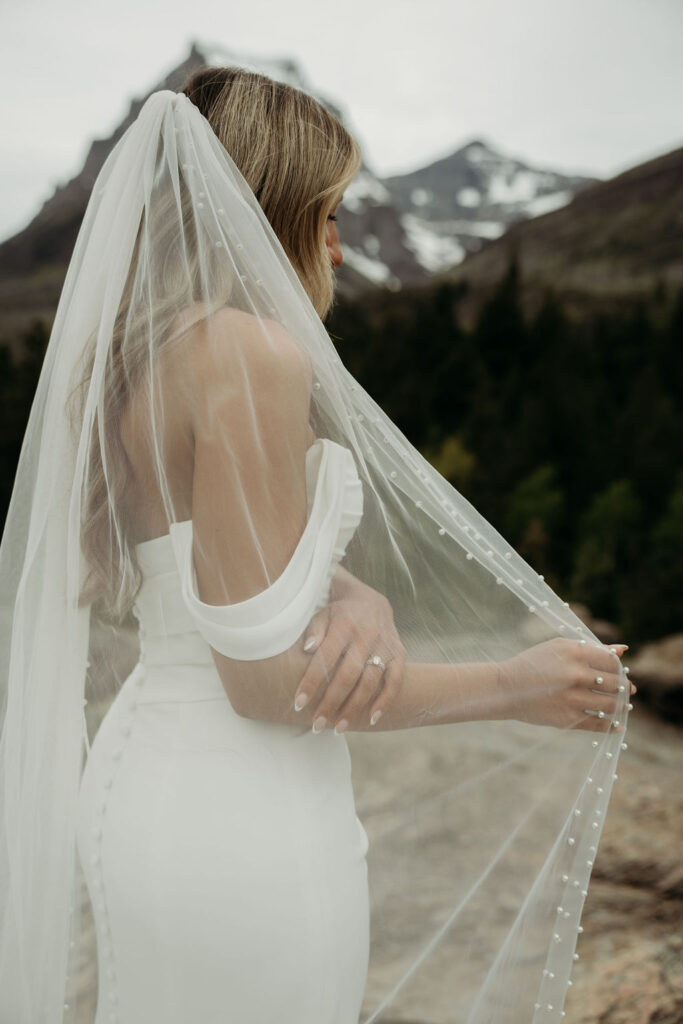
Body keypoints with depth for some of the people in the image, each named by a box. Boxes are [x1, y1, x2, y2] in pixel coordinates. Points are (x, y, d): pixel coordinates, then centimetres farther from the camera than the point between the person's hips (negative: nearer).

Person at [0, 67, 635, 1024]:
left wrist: (358, 603, -13)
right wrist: (515, 688, -11)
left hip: (149, 775, 9)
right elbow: (264, 677, -21)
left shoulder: (142, 361, 8)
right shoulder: (253, 351, -20)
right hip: (244, 820, -9)